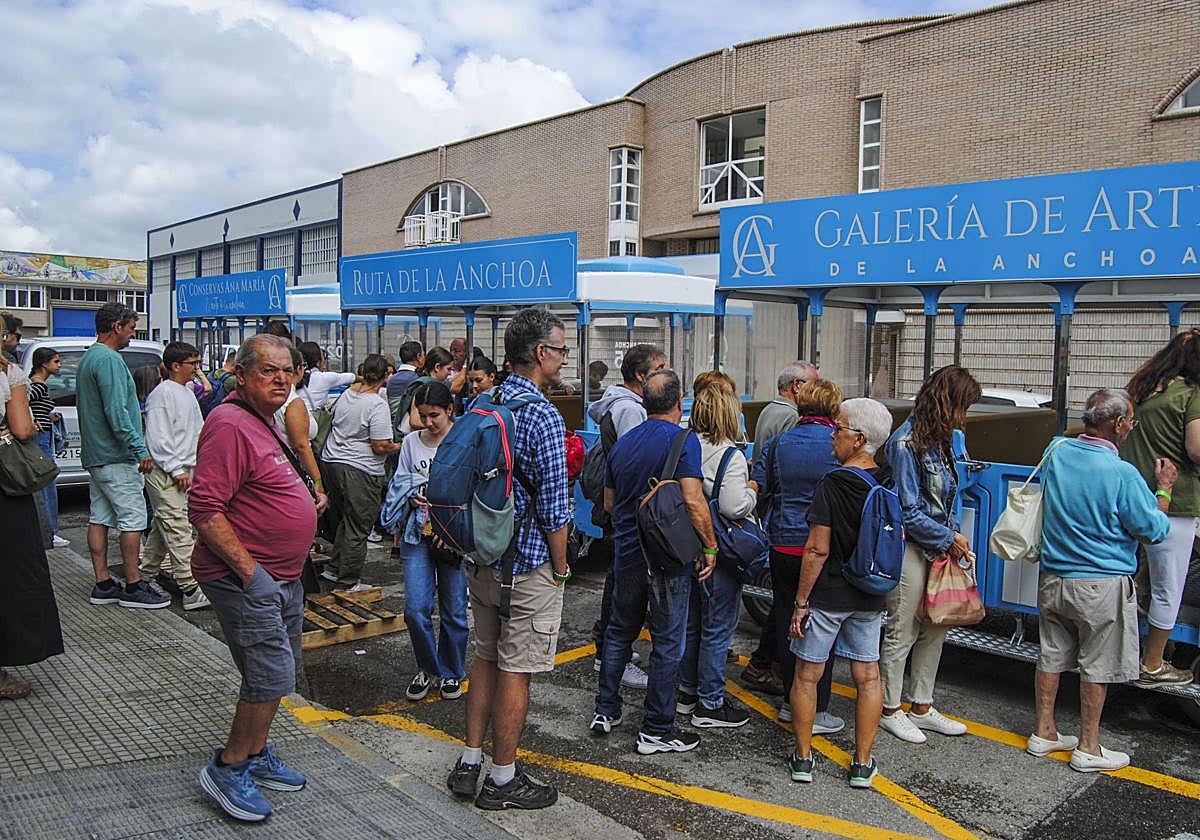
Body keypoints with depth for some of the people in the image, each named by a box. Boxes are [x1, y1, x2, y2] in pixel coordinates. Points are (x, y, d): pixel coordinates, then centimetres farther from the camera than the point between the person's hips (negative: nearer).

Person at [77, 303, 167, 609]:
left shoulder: (88, 358, 17)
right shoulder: (109, 359, -16)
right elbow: (116, 412, -23)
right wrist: (140, 449, -20)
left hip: (95, 454, 10)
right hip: (116, 457, -10)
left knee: (99, 518, 11)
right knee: (133, 518, -5)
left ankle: (103, 585, 16)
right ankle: (133, 587, -1)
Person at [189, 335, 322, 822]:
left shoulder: (264, 422, 13)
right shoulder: (230, 425, -20)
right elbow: (204, 509, -25)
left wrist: (305, 505, 13)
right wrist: (248, 570, -24)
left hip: (282, 576, 11)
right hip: (247, 576, -11)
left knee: (280, 671, 19)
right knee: (271, 676, -8)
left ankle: (257, 756, 34)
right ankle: (228, 769, 10)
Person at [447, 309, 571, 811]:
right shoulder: (543, 417, -19)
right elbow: (553, 507, -19)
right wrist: (560, 567, -6)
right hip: (527, 565, -8)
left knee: (486, 658, 19)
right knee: (515, 671, 4)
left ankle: (469, 763, 28)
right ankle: (502, 780, 17)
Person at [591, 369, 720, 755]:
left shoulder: (622, 443, 8)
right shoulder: (683, 440, -13)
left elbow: (609, 502, 15)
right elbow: (693, 500, -21)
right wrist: (710, 546, -12)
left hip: (626, 551, 6)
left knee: (619, 632, 20)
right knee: (668, 642, 4)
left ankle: (606, 710, 26)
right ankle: (656, 730, 11)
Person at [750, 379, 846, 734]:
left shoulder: (777, 444, 2)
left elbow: (757, 489, 3)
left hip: (783, 543, 4)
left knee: (786, 622, 14)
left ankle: (790, 701, 25)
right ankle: (816, 710, 11)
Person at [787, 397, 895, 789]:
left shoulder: (832, 485, -17)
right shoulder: (888, 485, -1)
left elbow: (817, 549, -18)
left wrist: (801, 601, -11)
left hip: (827, 596, -5)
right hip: (869, 599, 5)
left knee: (808, 676, 9)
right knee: (868, 678, 13)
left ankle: (803, 758, 16)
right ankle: (863, 764, 19)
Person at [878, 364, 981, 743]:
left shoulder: (940, 439, 9)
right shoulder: (906, 442, -18)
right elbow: (909, 511, -17)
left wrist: (955, 534, 4)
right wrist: (949, 538, -10)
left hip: (937, 547, 9)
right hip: (908, 547, -9)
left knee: (935, 628, 15)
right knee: (902, 633, 2)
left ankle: (922, 708, 28)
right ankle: (891, 710, 18)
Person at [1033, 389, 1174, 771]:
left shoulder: (1057, 452, -4)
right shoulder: (1122, 474, -21)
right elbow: (1154, 530, -9)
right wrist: (1164, 489, 5)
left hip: (1053, 578, 6)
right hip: (1102, 586, -5)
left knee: (1051, 655, 15)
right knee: (1097, 667, 8)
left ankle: (1044, 733, 27)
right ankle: (1088, 748, 19)